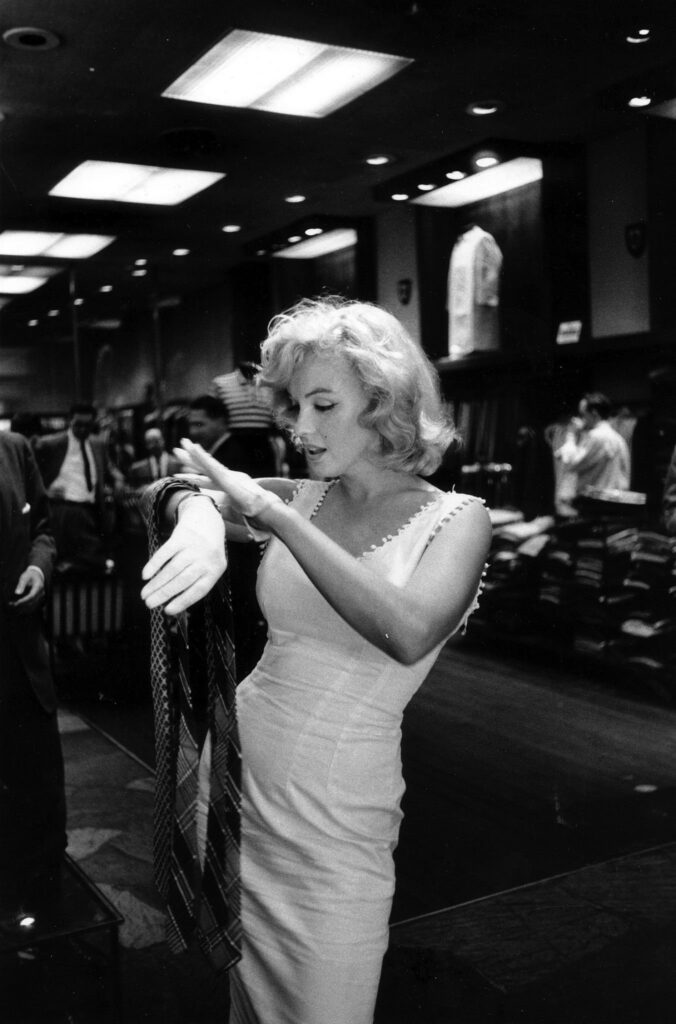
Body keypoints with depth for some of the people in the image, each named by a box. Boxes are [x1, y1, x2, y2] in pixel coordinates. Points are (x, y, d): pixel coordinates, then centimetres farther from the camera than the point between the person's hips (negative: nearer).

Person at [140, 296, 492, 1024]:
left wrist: (273, 515, -31)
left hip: (333, 824, -4)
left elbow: (408, 633, -30)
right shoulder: (303, 499, 1)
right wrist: (201, 516, -33)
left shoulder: (454, 518, -12)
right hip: (234, 776, 5)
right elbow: (181, 495, -9)